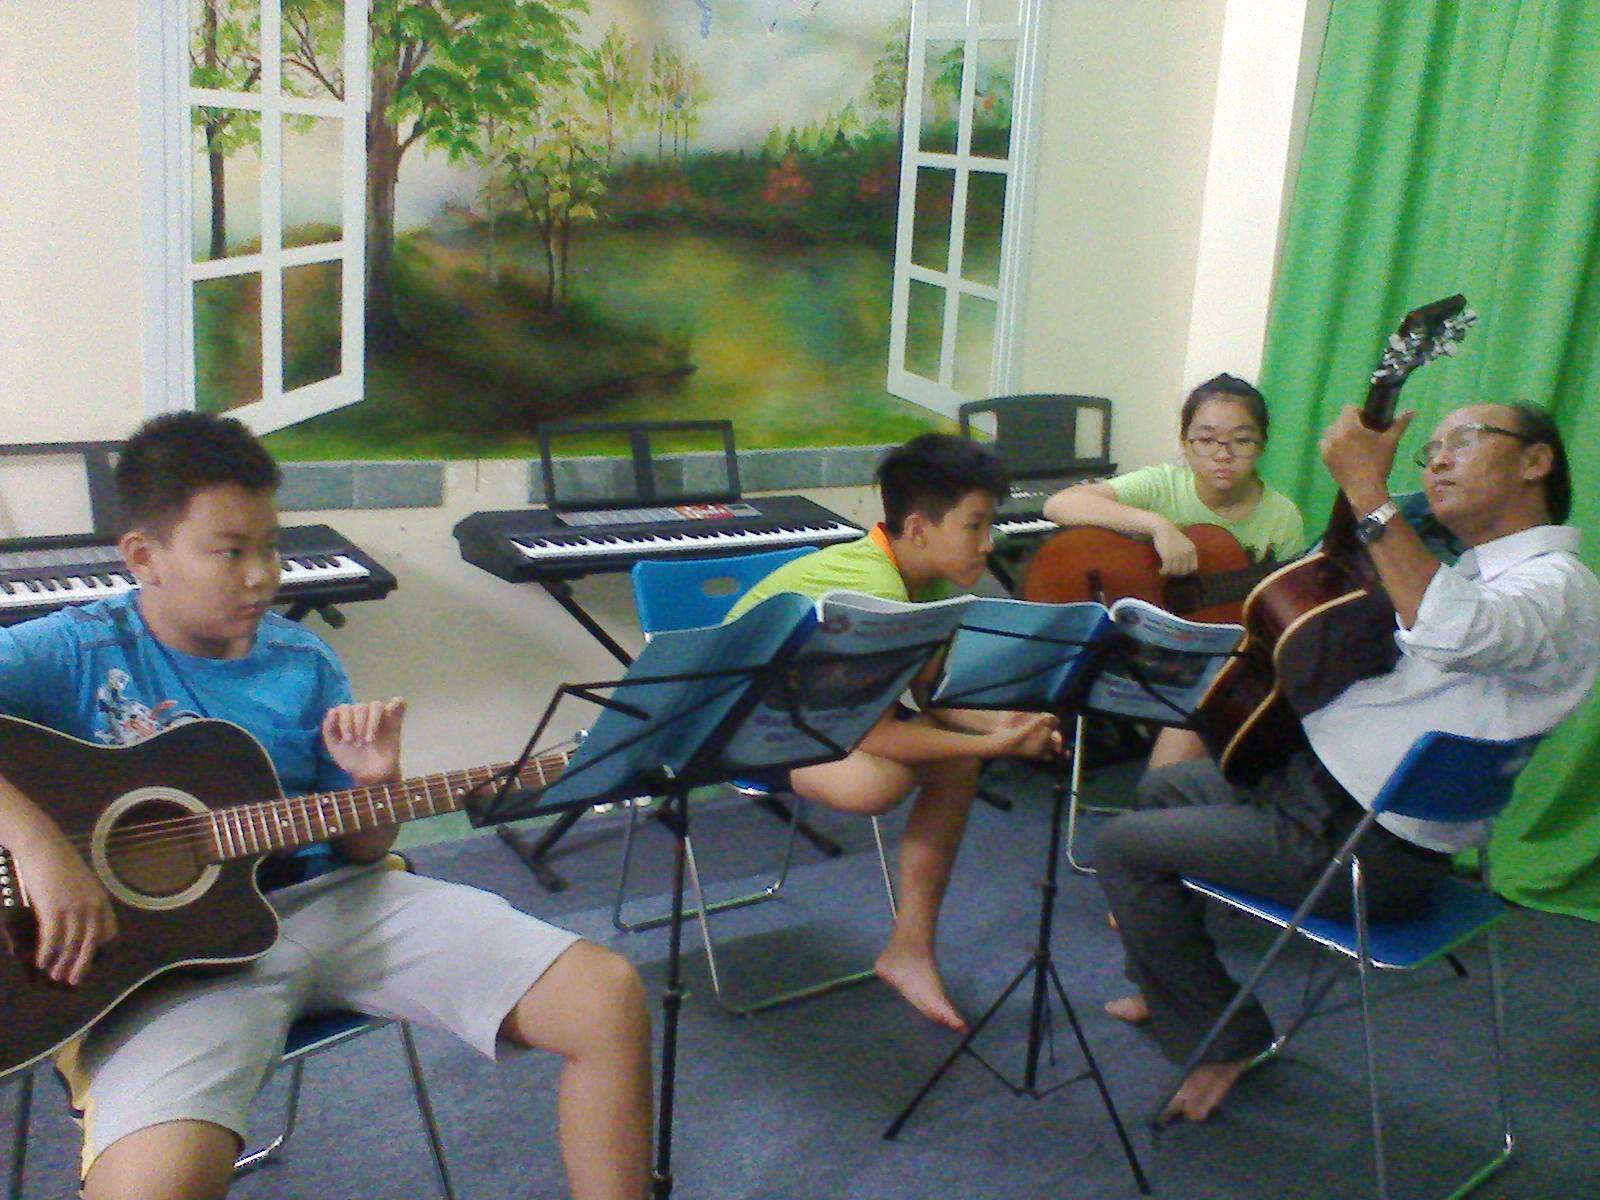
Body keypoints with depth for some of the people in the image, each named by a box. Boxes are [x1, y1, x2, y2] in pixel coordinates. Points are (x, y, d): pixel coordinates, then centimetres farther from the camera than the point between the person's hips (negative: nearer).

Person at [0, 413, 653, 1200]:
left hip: (331, 899, 4)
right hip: (167, 943, -4)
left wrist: (375, 782, -7)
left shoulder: (304, 664, 9)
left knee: (610, 997, -8)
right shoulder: (74, 653, -2)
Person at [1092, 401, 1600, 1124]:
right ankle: (1169, 986, 36)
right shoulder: (1473, 572, 13)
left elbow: (1456, 632, -44)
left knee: (1124, 847, -9)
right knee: (1164, 787, 26)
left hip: (1360, 845, -11)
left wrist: (1369, 491, -40)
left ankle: (1223, 1040, 6)